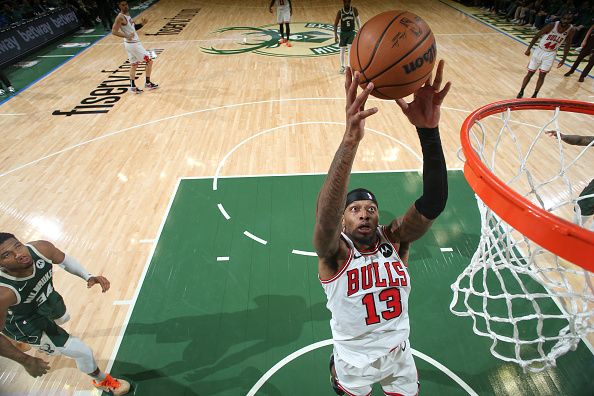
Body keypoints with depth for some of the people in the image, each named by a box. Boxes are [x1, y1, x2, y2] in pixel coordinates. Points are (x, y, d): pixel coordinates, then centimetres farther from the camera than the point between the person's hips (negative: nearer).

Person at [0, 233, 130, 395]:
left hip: (44, 297, 6)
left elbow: (63, 259, -8)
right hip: (25, 323, -5)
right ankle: (103, 381, 32)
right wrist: (27, 361, -18)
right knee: (83, 352, -1)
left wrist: (88, 276, -22)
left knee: (63, 317, 39)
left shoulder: (41, 248, -31)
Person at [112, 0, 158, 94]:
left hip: (132, 43, 9)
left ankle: (133, 87, 16)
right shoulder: (120, 17, -17)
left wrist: (141, 24, 2)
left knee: (134, 65, 13)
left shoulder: (127, 14, 10)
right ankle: (148, 83, 7)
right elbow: (114, 31, -21)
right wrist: (126, 36, -36)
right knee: (149, 61, -1)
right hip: (133, 44, -9)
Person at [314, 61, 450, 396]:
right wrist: (351, 139, -65)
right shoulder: (335, 252, -28)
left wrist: (429, 130, -52)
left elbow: (434, 201, -37)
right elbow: (325, 215, -51)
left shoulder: (395, 239, -20)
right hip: (355, 362, -2)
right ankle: (335, 367, 55)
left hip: (399, 355, 2)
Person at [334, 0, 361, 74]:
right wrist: (335, 35, -13)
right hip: (343, 32, 1)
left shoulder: (354, 10, -6)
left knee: (350, 49, -11)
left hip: (351, 32, 0)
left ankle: (349, 66, -4)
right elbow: (335, 24, -3)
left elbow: (357, 20, 5)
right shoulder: (340, 12, -7)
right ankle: (342, 67, 22)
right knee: (342, 50, 6)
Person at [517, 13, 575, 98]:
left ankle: (534, 95, 8)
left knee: (542, 75, -4)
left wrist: (563, 59, -3)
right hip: (540, 50, -1)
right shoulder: (552, 26, -21)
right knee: (530, 73, 2)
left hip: (550, 54, 2)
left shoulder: (571, 30, -12)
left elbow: (567, 45, -1)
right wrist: (528, 49, -15)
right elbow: (537, 36, -10)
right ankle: (521, 92, 19)